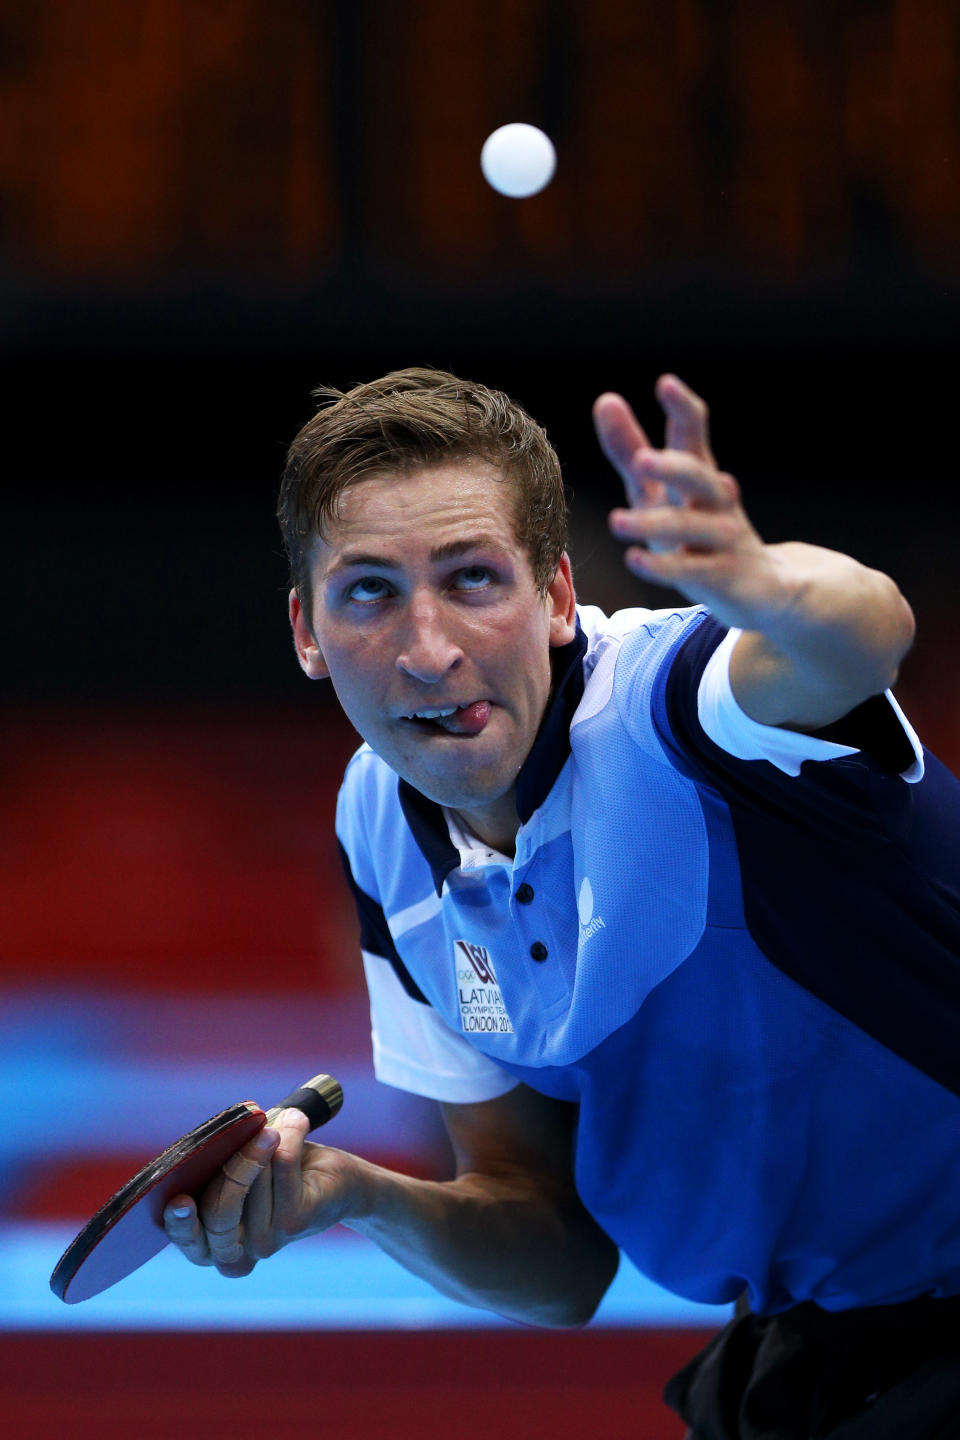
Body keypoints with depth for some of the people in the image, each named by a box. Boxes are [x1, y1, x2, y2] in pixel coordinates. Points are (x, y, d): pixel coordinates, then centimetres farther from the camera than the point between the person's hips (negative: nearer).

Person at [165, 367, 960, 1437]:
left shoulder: (659, 697, -24)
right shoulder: (381, 829, -1)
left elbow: (864, 635, -51)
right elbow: (566, 1266, 5)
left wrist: (758, 586, -74)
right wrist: (363, 1198, -15)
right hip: (792, 1348, 7)